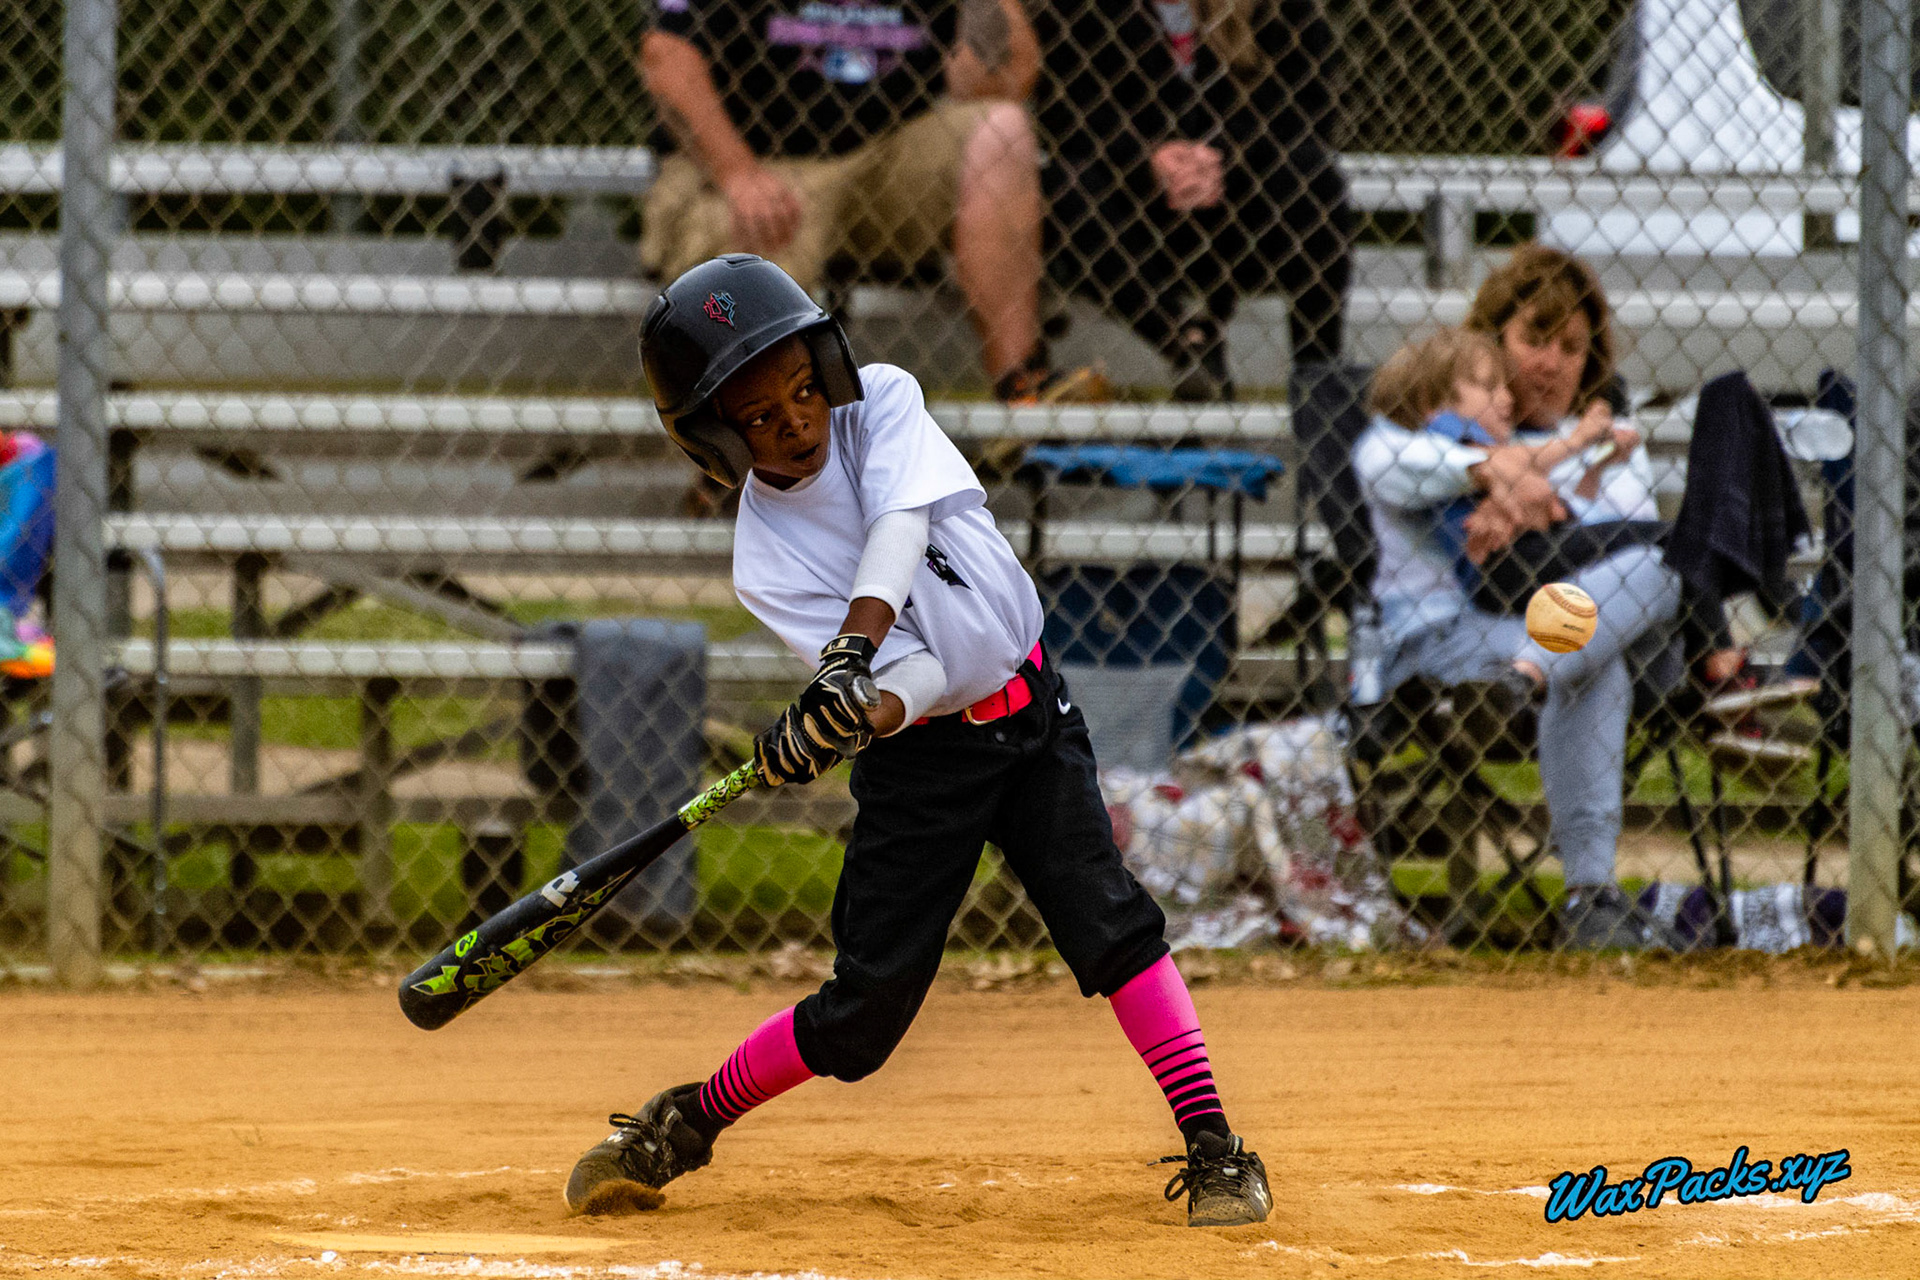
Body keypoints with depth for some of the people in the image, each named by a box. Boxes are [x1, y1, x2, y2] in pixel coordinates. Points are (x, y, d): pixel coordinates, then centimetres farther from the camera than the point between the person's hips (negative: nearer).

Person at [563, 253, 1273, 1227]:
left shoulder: (882, 400, -8)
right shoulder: (767, 563, -13)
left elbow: (899, 528, -27)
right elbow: (917, 675, -22)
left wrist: (851, 661, -40)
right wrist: (837, 718, -44)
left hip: (1029, 716, 1)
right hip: (920, 758, -1)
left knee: (1108, 921, -15)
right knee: (864, 1012, -1)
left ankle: (1210, 1146, -12)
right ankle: (684, 1125, 20)